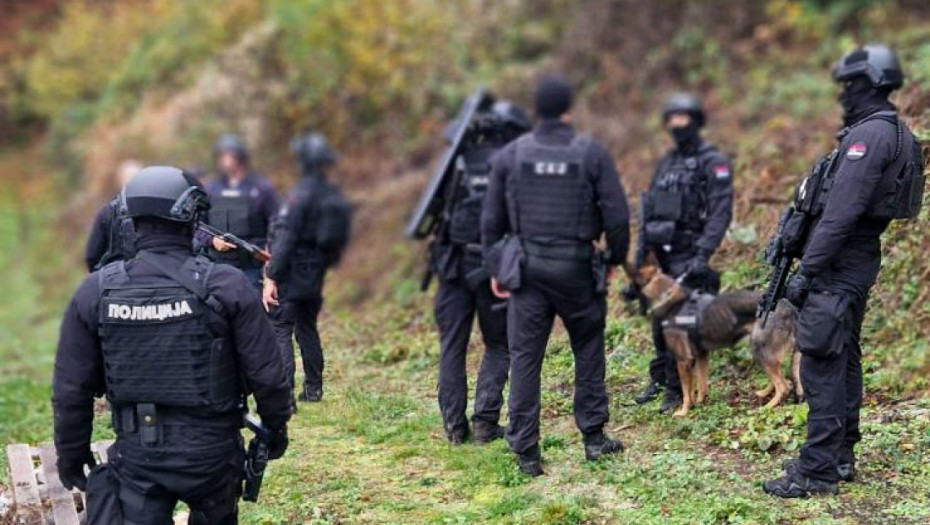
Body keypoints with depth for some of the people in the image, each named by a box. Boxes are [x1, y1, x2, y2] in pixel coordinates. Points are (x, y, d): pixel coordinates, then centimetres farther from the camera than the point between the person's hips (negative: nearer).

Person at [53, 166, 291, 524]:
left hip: (137, 454, 1)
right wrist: (276, 427, 10)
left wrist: (70, 452, 13)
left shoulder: (97, 291, -6)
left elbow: (71, 387, -1)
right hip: (211, 451, -1)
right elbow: (265, 373, -8)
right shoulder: (225, 286, -12)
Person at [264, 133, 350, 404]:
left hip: (293, 273, -8)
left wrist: (271, 277, -19)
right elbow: (339, 240, 13)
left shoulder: (301, 194, -16)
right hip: (316, 276, 8)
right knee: (307, 329, 19)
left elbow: (286, 238, -20)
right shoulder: (334, 197, 8)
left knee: (279, 331, -7)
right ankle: (313, 389, 24)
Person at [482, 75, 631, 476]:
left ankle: (526, 451, 4)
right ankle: (593, 437, 20)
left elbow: (492, 220, 4)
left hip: (527, 268, 1)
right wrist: (615, 258, 11)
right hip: (577, 269, -1)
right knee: (588, 351, 16)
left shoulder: (510, 155, 0)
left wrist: (496, 268, 13)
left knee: (525, 357, 4)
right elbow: (617, 216, -5)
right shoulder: (592, 153, -6)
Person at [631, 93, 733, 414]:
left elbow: (720, 213, -13)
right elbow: (649, 209, 20)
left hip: (688, 255, -7)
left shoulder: (713, 162, -4)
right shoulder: (666, 162, 18)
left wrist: (703, 255, -23)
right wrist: (641, 249, 11)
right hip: (662, 253, 7)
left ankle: (679, 390, 1)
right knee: (659, 318, 13)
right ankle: (660, 379, 28)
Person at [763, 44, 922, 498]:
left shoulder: (869, 134, -17)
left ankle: (817, 470, -8)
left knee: (822, 366, -9)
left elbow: (841, 211, -24)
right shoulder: (891, 133, 16)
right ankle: (841, 456, 23)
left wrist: (807, 269, -22)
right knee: (844, 360, 15)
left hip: (838, 265, -11)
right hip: (858, 262, 11)